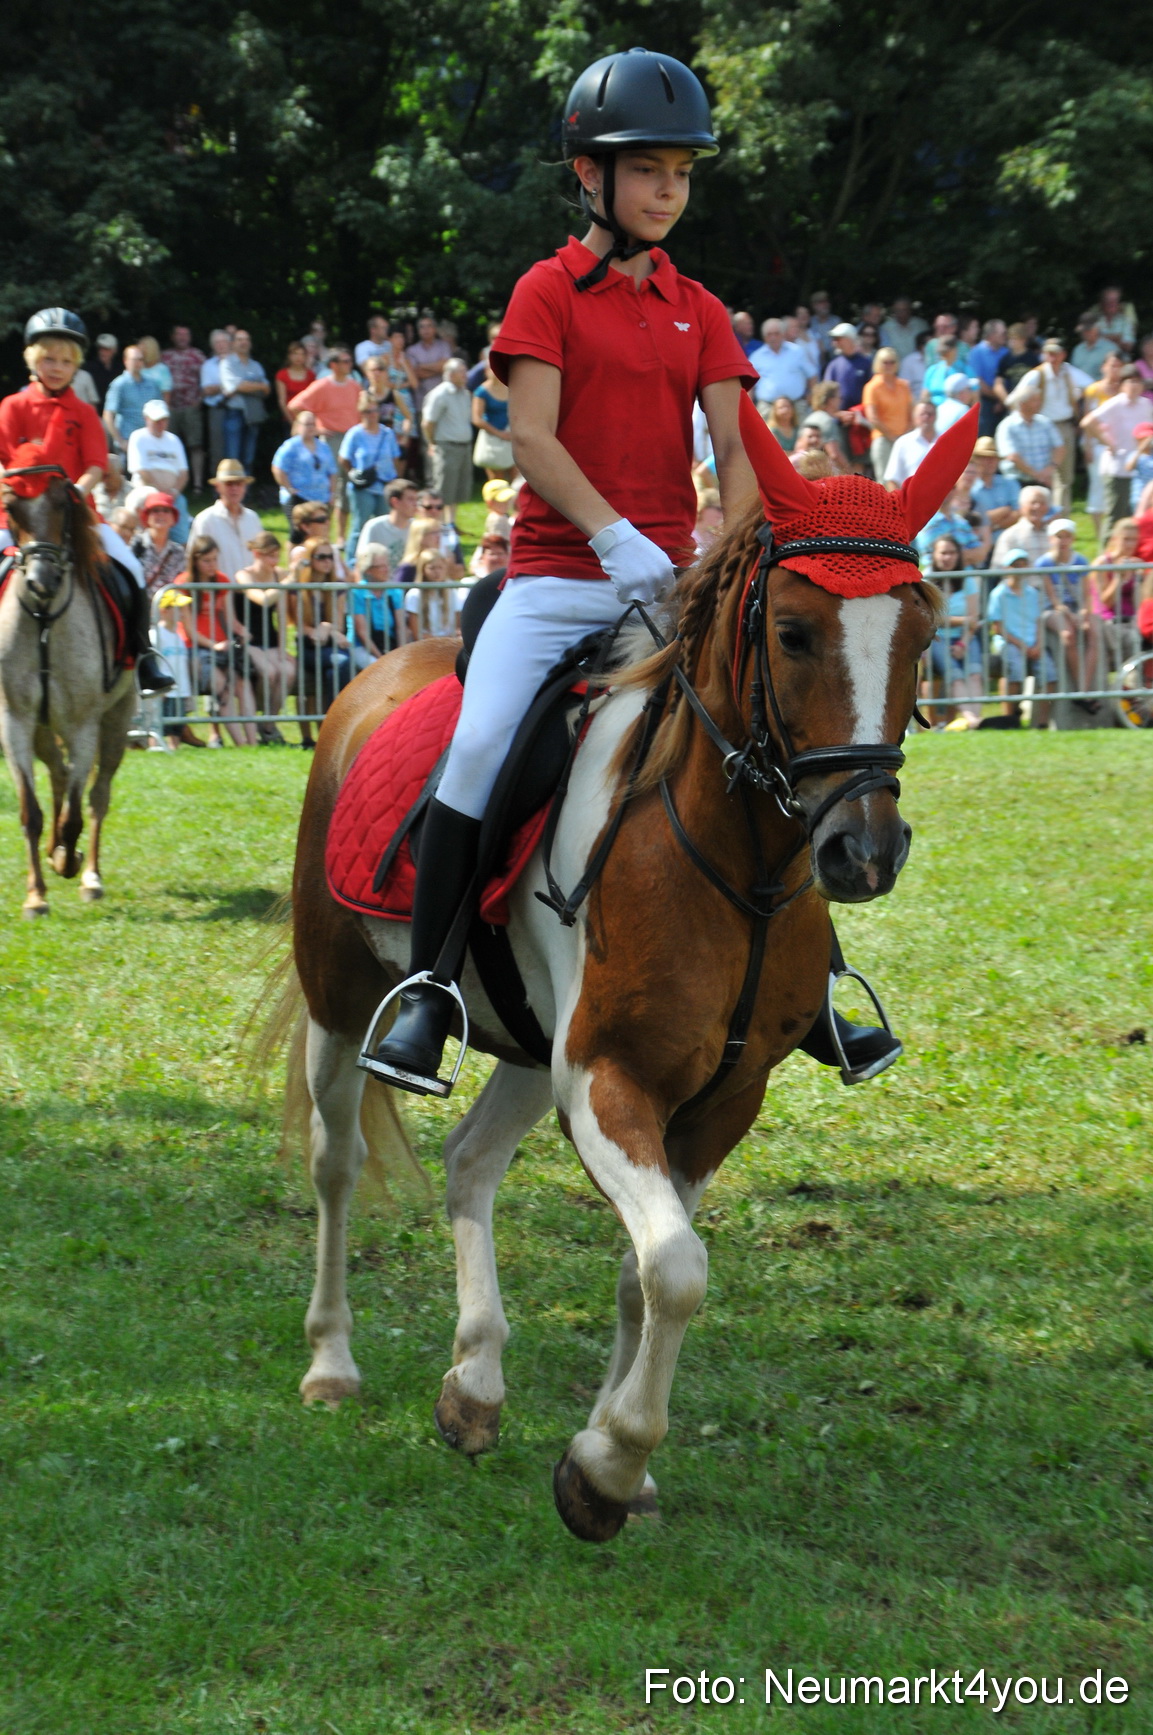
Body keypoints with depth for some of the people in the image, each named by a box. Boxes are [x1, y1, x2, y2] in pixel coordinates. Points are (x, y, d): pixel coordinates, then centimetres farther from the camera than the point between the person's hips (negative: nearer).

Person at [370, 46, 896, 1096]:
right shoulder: (550, 292, 2)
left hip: (672, 580, 3)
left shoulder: (699, 312, 13)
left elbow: (734, 449, 4)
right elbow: (531, 436, -9)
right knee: (478, 751, -21)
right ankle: (426, 999, -11)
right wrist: (614, 534, -23)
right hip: (557, 571, -3)